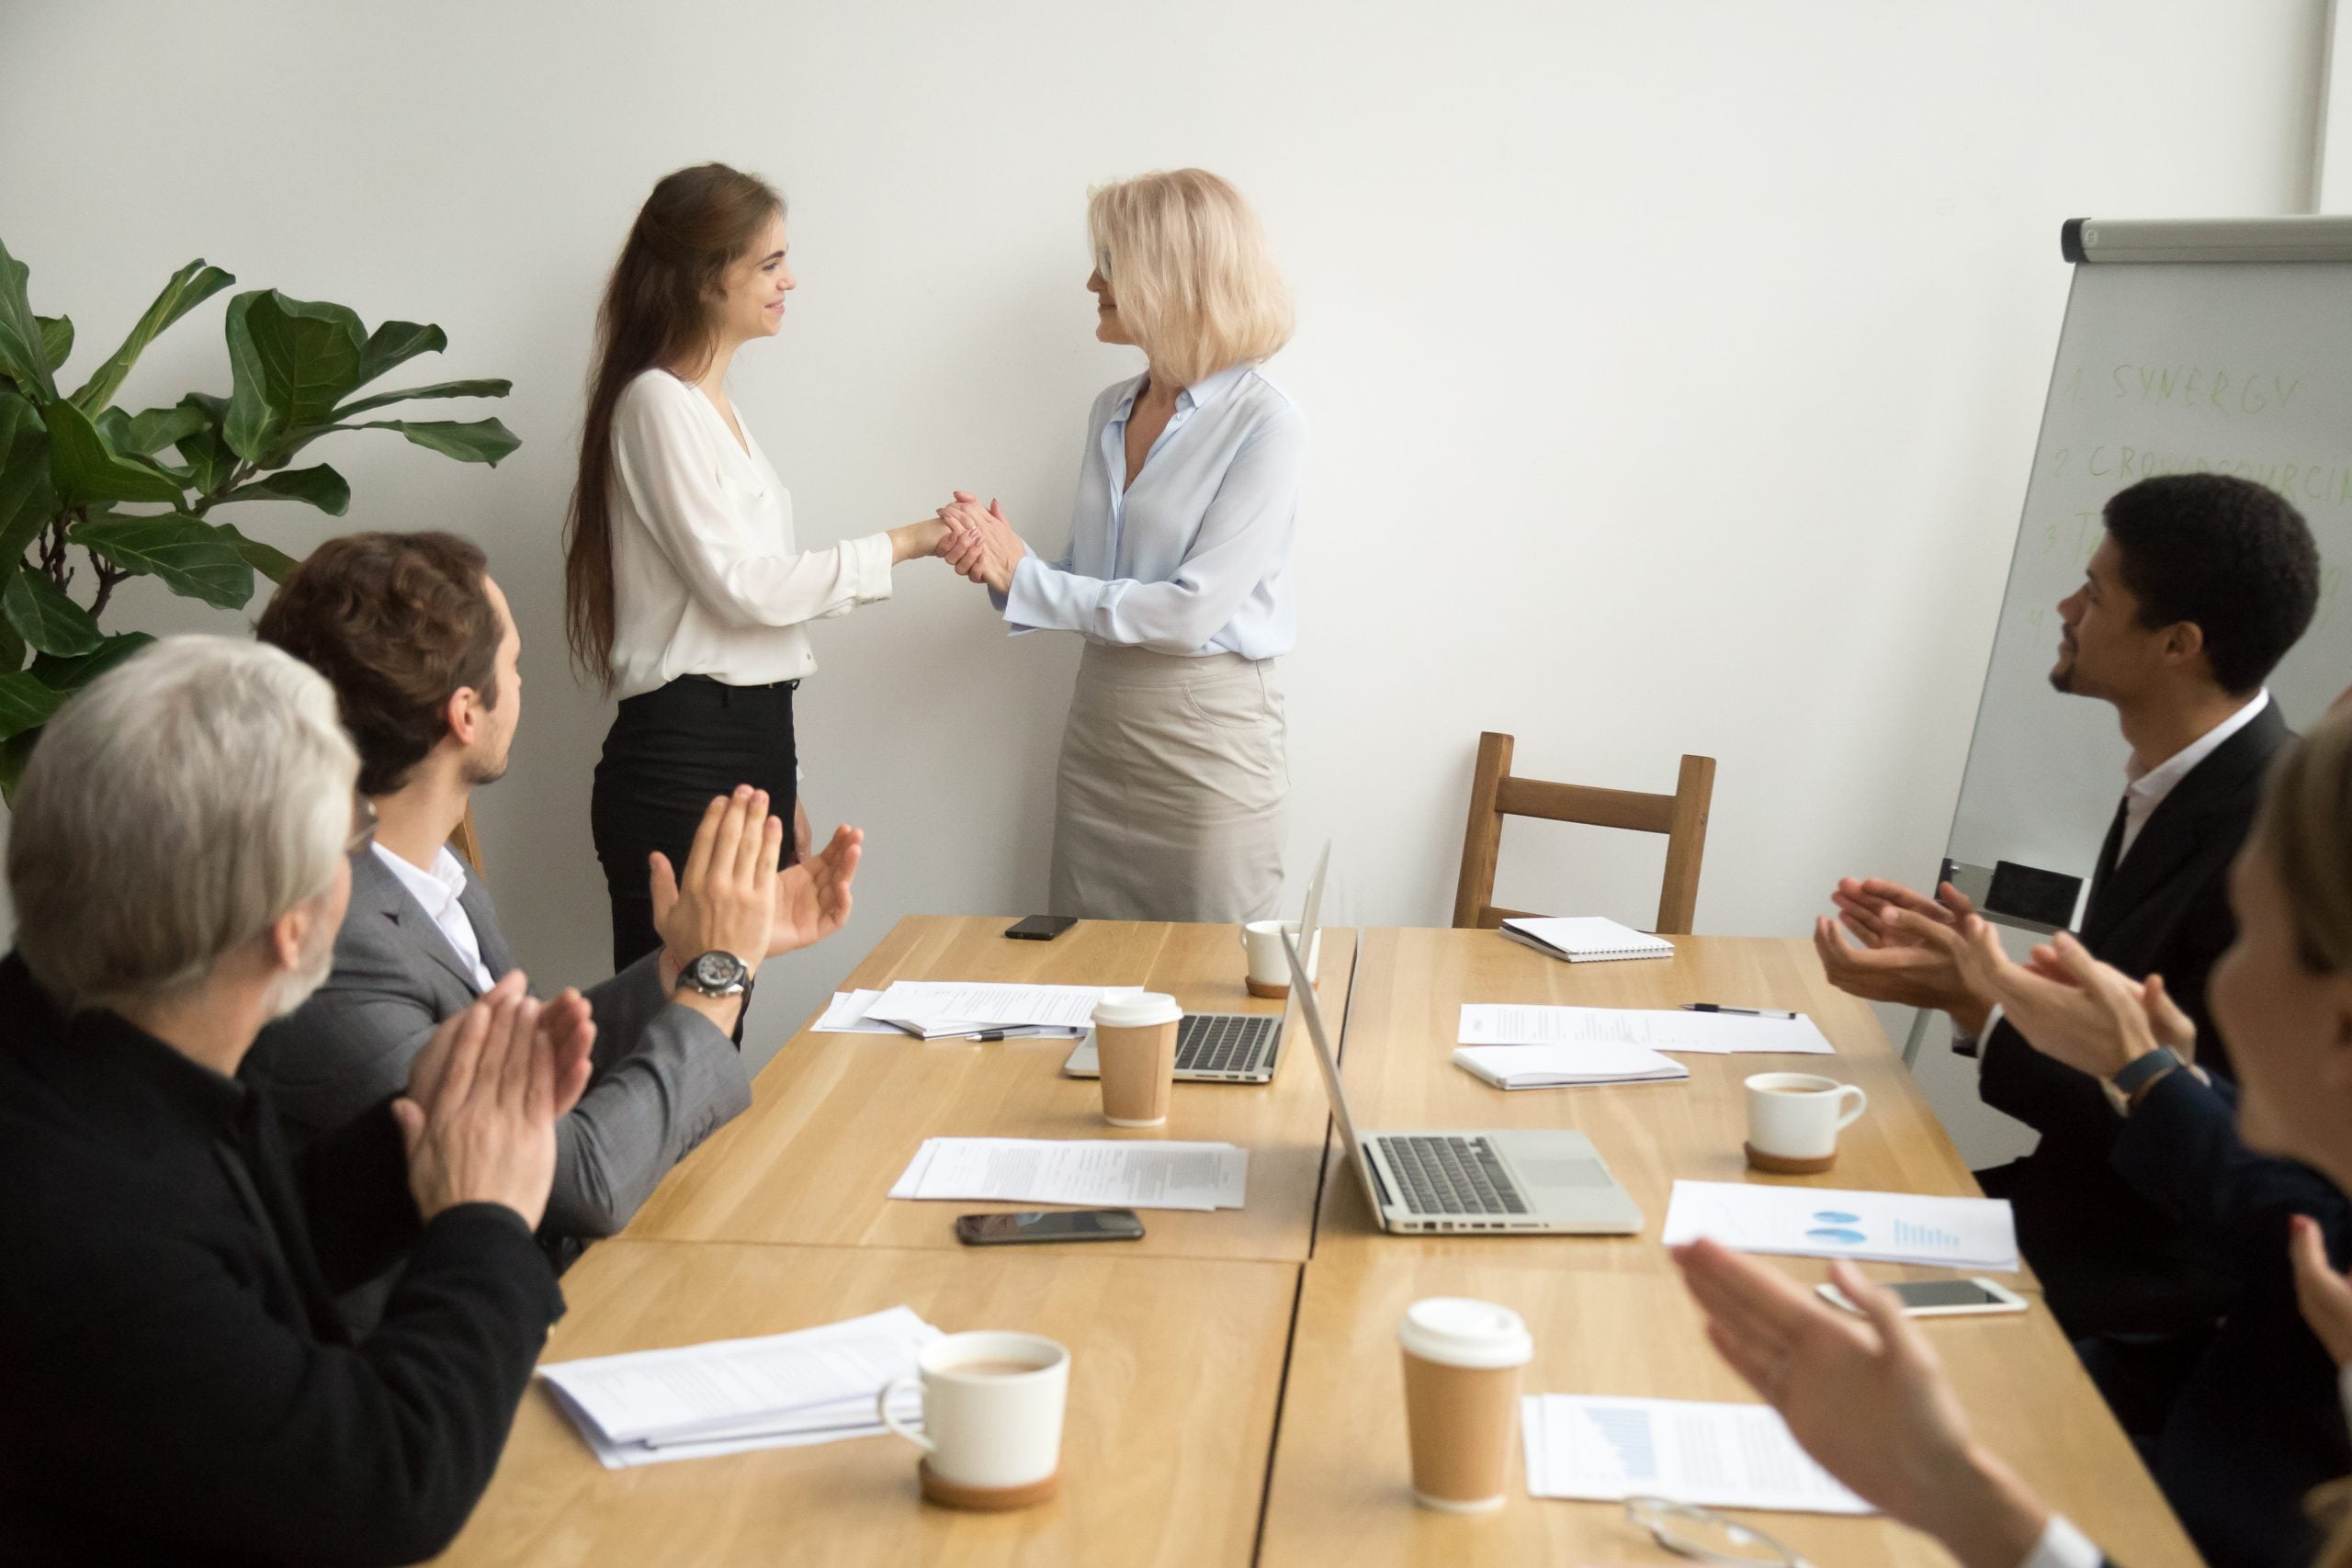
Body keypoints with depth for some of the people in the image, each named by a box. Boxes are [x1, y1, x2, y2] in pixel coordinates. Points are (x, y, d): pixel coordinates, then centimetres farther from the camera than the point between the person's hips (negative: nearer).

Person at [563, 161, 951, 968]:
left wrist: (783, 784, 19)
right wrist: (903, 544, -10)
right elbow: (740, 584, -15)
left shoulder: (716, 407, 20)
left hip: (750, 743, 9)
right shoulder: (657, 403, -9)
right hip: (683, 757, -9)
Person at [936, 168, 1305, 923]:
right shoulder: (1113, 412, 9)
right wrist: (998, 563, -8)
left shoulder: (1265, 424, -14)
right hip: (1098, 719, 7)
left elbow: (1192, 610, -20)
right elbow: (1089, 582, 13)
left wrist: (1023, 578, -14)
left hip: (1208, 730, -7)